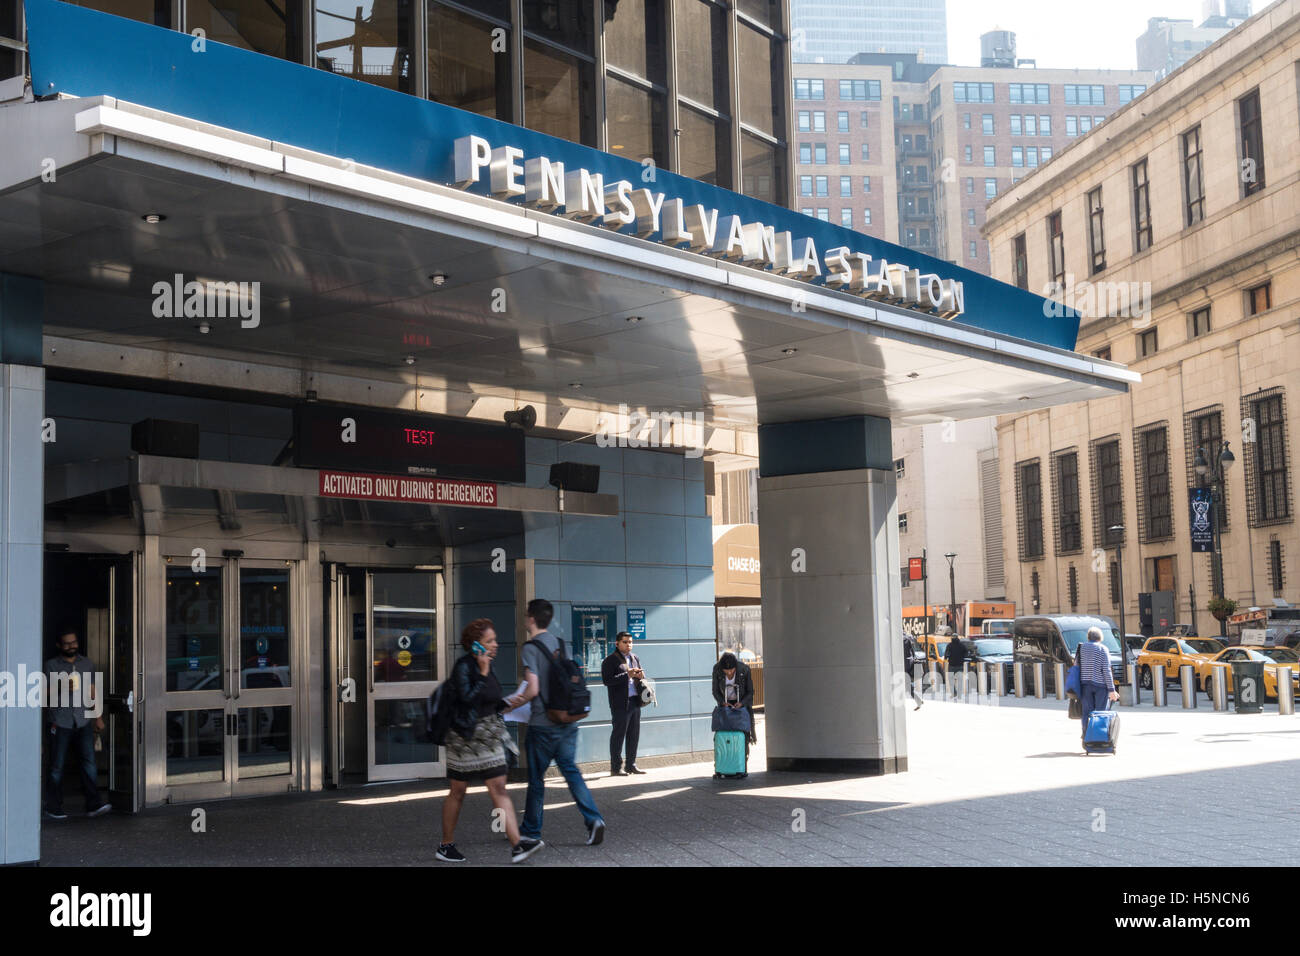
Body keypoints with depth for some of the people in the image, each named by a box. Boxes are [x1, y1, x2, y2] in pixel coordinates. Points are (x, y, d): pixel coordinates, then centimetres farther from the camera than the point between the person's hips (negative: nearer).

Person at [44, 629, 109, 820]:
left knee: (88, 761, -7)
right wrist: (62, 688, -17)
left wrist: (98, 717, 16)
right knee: (57, 765, 0)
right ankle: (53, 808, 9)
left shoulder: (87, 663, 15)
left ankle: (93, 805, -10)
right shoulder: (52, 665, 5)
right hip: (60, 722, -2)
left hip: (83, 721, 2)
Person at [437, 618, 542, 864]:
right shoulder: (463, 667, -14)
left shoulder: (486, 665, 10)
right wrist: (483, 674, -22)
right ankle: (446, 846, 20)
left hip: (489, 737, 7)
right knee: (458, 791, 6)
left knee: (499, 789, -1)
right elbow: (467, 698, -26)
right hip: (465, 736, -7)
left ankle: (517, 844, -8)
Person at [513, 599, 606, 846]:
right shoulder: (560, 644, 8)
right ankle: (593, 819, -6)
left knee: (536, 777, 7)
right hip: (567, 720, 6)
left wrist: (515, 703, 0)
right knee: (570, 770, 9)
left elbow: (533, 689, -19)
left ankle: (531, 830, 19)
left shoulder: (531, 648, -13)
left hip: (543, 724, -6)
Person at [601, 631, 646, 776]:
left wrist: (640, 676, 0)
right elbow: (607, 680, -15)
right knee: (618, 734, -5)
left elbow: (642, 676, 25)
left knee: (634, 734, 9)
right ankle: (616, 768, -1)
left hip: (635, 701, 7)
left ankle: (631, 765, 17)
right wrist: (627, 675, -20)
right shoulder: (610, 660, -5)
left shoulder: (634, 658, 17)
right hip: (620, 703, -7)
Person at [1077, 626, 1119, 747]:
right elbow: (1106, 671, -10)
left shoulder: (1081, 647, 5)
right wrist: (1111, 689, -8)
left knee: (1087, 712, 6)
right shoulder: (1102, 649, -6)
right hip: (1100, 684, -3)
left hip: (1085, 684, 3)